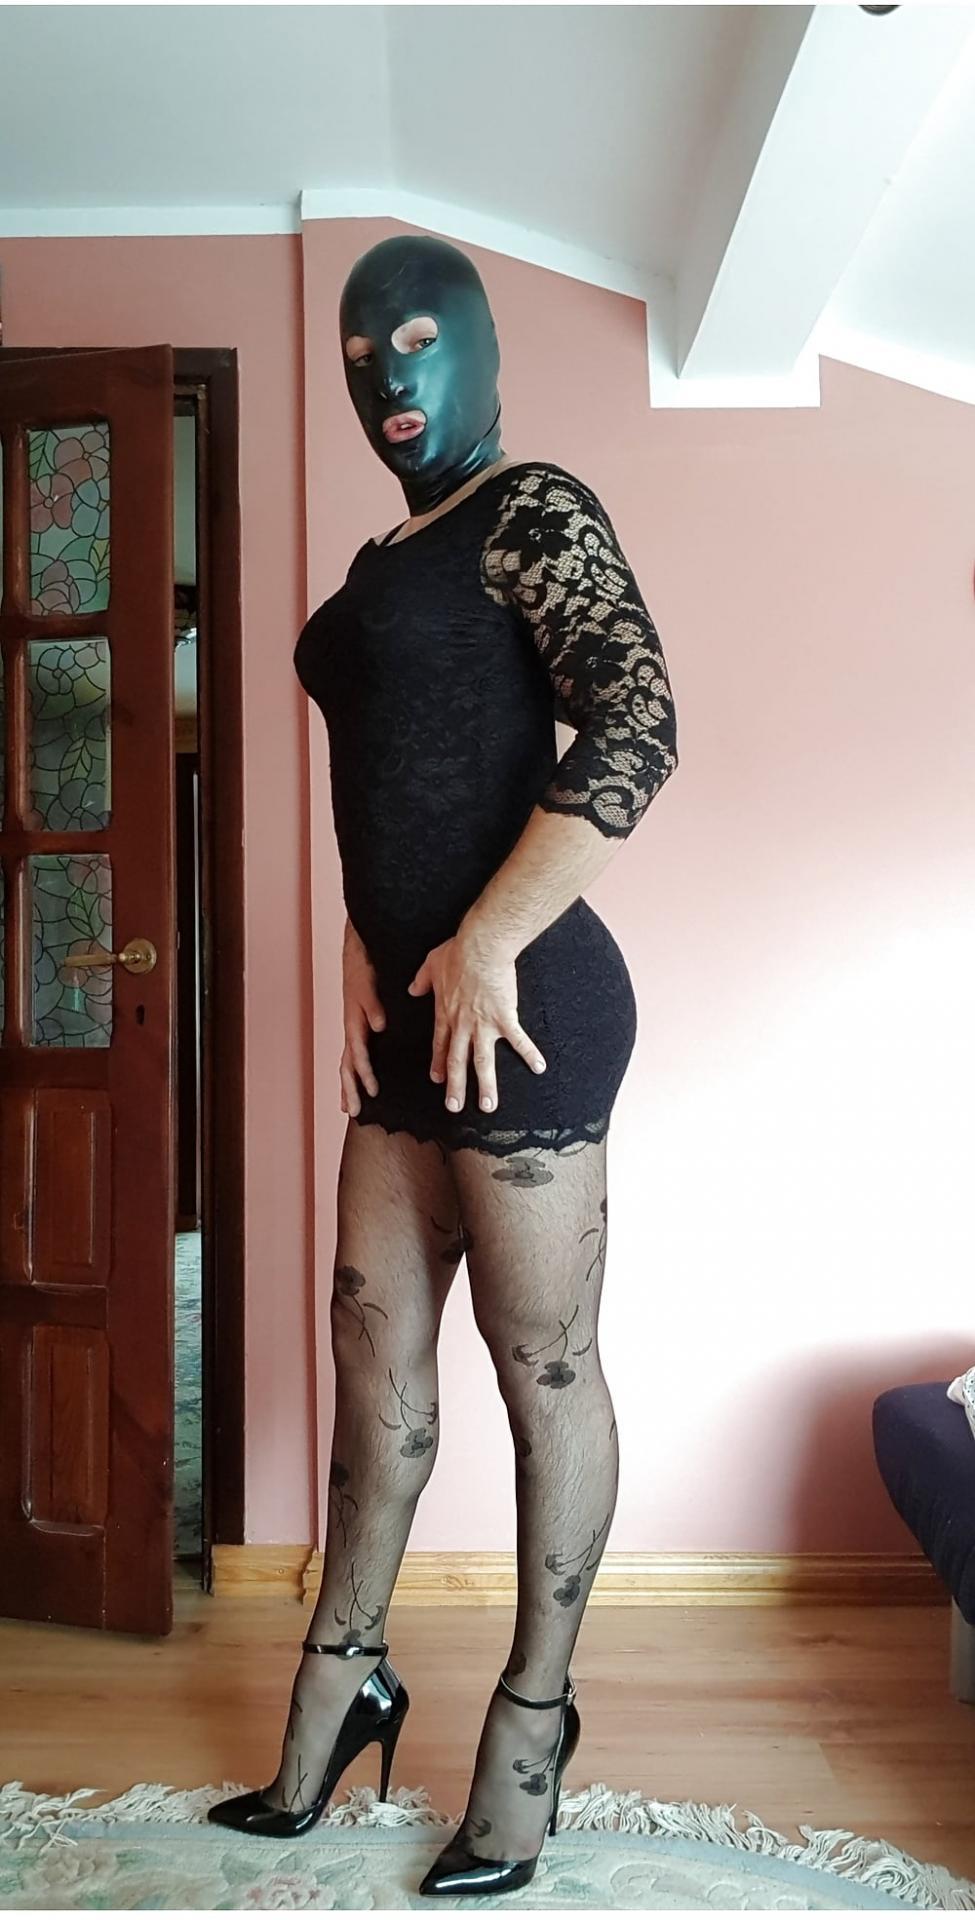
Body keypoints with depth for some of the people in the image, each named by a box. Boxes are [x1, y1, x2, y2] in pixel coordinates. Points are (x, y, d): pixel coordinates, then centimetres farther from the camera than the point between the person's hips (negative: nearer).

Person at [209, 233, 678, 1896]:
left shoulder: (531, 510, -3)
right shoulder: (383, 558, 21)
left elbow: (638, 731, -17)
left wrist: (486, 947, -19)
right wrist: (362, 953, 10)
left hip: (519, 1000, -9)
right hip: (408, 1006, 9)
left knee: (543, 1365, 4)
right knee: (375, 1355, 15)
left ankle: (531, 1725, 22)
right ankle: (339, 1686, 32)